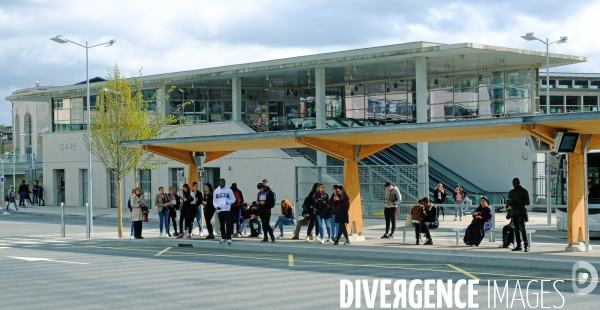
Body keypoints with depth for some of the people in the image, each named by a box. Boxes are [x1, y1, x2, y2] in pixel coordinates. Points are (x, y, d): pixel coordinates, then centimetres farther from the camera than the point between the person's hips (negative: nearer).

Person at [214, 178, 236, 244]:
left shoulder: (228, 190, 3)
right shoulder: (216, 191, 12)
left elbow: (233, 199, 4)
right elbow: (214, 200, 13)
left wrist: (228, 202, -14)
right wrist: (216, 206, -5)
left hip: (227, 209, -3)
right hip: (219, 210, 3)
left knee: (228, 224, -12)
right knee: (222, 225, 9)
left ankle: (228, 238, -12)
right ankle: (223, 238, 17)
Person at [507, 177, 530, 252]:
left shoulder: (524, 191, 1)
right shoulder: (511, 192, 15)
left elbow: (527, 203, -4)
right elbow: (508, 203, 19)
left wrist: (518, 201, -18)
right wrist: (510, 202, -7)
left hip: (521, 213, -5)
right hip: (513, 213, 5)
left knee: (522, 229, -14)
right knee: (516, 230, 5)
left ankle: (526, 245, -14)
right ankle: (518, 245, 8)